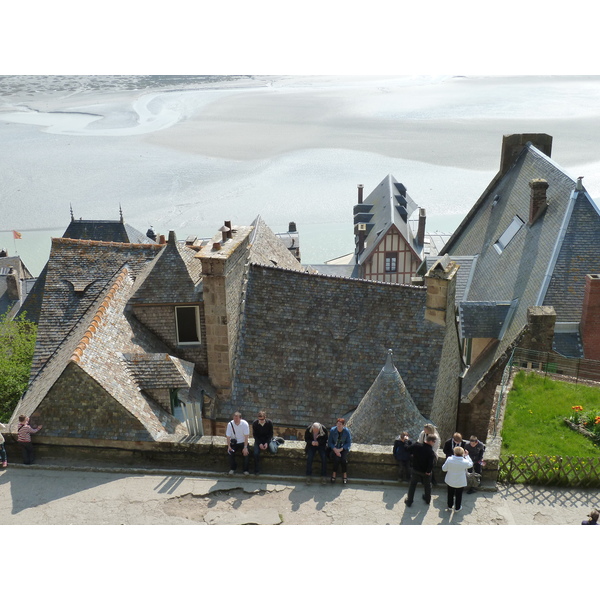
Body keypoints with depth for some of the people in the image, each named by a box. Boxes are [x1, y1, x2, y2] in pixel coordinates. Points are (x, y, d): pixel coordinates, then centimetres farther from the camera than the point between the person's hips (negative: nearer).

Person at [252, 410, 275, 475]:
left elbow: (271, 434, -6)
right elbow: (254, 435, -6)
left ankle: (275, 442, 17)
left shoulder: (269, 422, -16)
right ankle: (257, 471, -6)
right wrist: (259, 444, -17)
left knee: (273, 451, -20)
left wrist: (267, 443, -19)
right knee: (256, 453, -23)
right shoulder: (254, 423, -15)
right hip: (258, 440, 0)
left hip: (267, 439, 0)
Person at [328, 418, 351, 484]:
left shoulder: (347, 431, -12)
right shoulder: (332, 430, -10)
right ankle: (334, 473, -5)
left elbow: (349, 443, -7)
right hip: (335, 448, 0)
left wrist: (340, 449, -18)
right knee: (336, 458, -27)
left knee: (344, 459, -26)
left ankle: (345, 474, -5)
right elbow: (330, 442, -4)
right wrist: (335, 450, -19)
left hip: (344, 448, 0)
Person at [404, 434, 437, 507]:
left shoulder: (416, 446, -19)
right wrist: (428, 471, -15)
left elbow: (407, 449, -6)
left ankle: (409, 501, 27)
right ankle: (427, 499, 44)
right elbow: (431, 464, -32)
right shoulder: (431, 452, -28)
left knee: (412, 485, 19)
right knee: (427, 485, 25)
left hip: (416, 470, 2)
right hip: (426, 472, -2)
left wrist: (412, 454, 11)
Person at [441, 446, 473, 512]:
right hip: (460, 483, -2)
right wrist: (466, 456, 0)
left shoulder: (449, 459, -22)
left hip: (450, 481, 2)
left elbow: (444, 469, -10)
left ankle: (450, 506, 42)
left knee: (450, 494, 25)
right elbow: (471, 464, -2)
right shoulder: (465, 462, -26)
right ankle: (457, 508, 37)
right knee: (458, 495, 22)